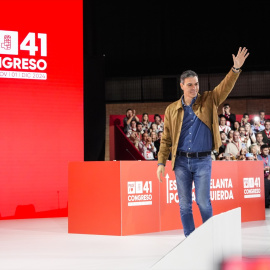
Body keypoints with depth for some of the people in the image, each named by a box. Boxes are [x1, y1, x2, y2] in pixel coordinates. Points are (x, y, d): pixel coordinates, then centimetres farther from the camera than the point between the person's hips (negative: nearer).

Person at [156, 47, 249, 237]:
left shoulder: (209, 101, 4)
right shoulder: (172, 110, 5)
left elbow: (225, 87, -10)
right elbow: (166, 138, 6)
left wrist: (236, 69, -27)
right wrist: (161, 162, 1)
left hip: (203, 160, -1)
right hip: (181, 161, 2)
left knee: (203, 201, -5)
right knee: (185, 204, 4)